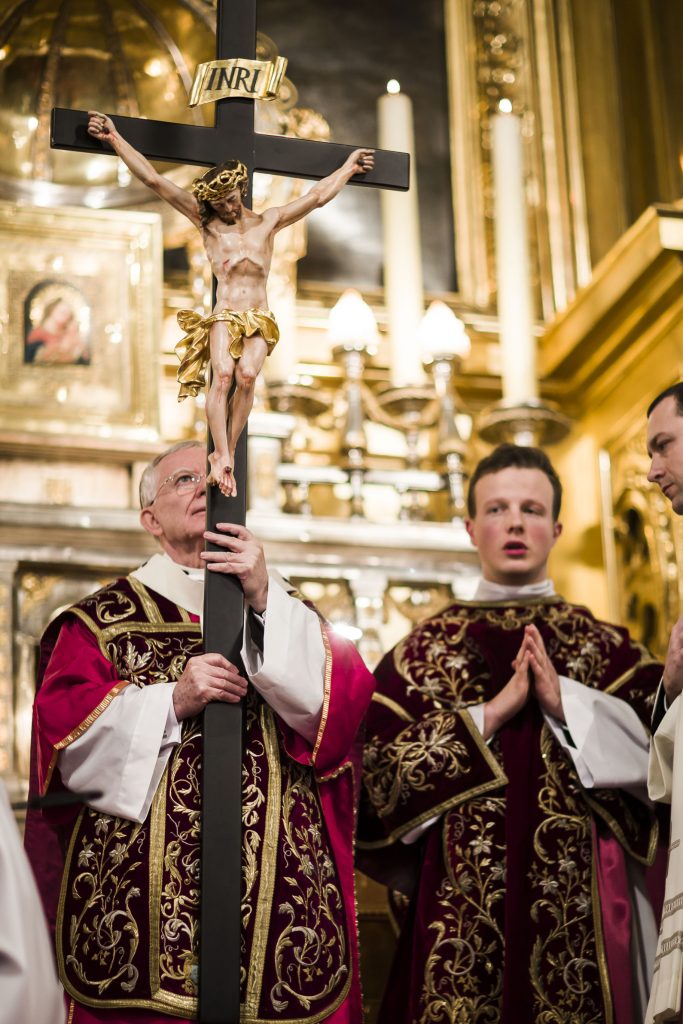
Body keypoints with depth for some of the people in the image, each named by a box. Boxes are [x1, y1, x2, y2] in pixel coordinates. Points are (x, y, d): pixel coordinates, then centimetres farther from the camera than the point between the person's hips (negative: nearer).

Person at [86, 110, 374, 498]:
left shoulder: (268, 222, 12)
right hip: (224, 317, -1)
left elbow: (318, 195, 20)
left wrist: (348, 167, 25)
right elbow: (154, 180, 4)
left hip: (259, 320, 1)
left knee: (247, 375, -28)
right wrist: (115, 138, 2)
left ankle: (228, 452, -23)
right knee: (222, 373, -28)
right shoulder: (206, 222, 7)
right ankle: (222, 458, -31)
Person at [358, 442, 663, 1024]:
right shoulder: (425, 648, 7)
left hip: (580, 905, 1)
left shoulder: (608, 648, 9)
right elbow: (377, 773, -4)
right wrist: (490, 712, -11)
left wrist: (566, 702, -13)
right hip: (461, 905, 0)